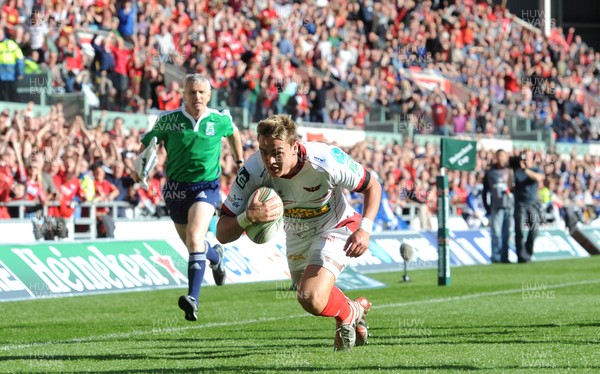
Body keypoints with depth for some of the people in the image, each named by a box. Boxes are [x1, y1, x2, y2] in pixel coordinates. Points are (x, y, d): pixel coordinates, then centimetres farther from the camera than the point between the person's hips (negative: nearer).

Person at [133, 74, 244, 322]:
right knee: (192, 244, 16)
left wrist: (240, 161, 28)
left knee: (195, 239, -25)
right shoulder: (168, 120, -6)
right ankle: (216, 257, 55)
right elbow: (148, 140, 7)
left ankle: (193, 298, -32)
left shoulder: (220, 120, -3)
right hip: (176, 188, 3)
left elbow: (233, 132, 21)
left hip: (206, 187, -2)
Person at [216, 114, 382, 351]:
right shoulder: (253, 172, -32)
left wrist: (364, 229, -31)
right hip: (296, 237, 4)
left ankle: (350, 314, 12)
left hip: (335, 228, -4)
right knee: (307, 296, 24)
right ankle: (358, 308, 56)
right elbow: (222, 234, -30)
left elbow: (372, 186, -16)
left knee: (313, 301, -23)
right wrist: (249, 217, -51)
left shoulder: (326, 161, -36)